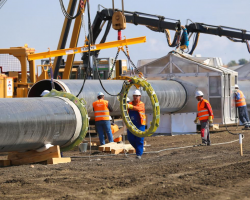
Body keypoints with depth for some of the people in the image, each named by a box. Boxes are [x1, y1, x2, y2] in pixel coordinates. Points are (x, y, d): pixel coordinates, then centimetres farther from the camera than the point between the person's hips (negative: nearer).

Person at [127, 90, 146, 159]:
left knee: (139, 140, -6)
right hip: (131, 124, 4)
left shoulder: (141, 104, -2)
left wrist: (130, 106, -41)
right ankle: (138, 148, 29)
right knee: (131, 138, 3)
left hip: (139, 124, -4)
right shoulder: (130, 103, 10)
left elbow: (138, 108, -25)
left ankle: (139, 154, 0)